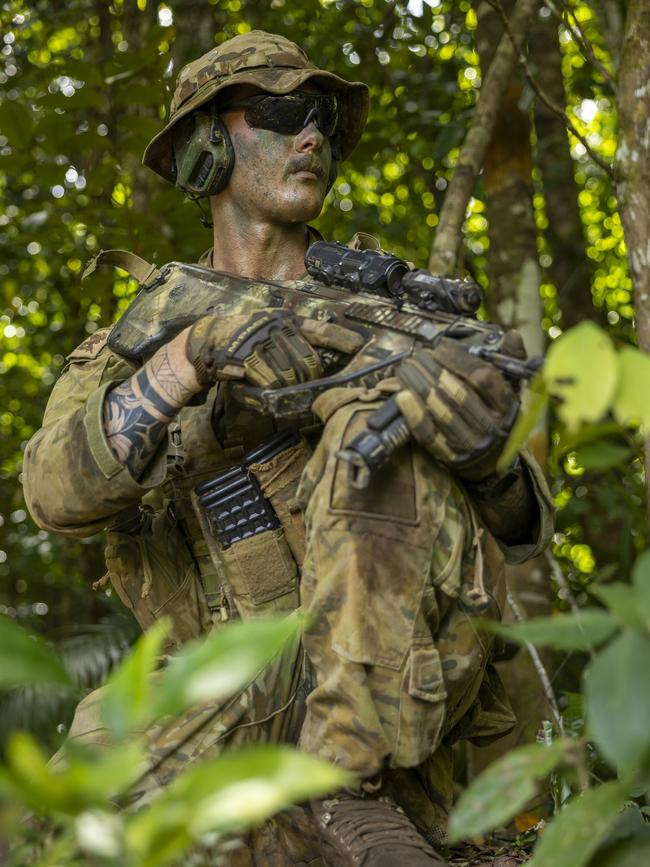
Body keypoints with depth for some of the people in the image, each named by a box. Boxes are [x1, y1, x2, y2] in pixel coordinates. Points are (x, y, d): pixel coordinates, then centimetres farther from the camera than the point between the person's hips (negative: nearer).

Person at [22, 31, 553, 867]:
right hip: (249, 699, 0)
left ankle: (347, 787, -24)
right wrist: (191, 356, -27)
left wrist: (489, 462, -19)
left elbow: (519, 528, 6)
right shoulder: (133, 344, 13)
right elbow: (58, 492, -10)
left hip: (399, 683, 1)